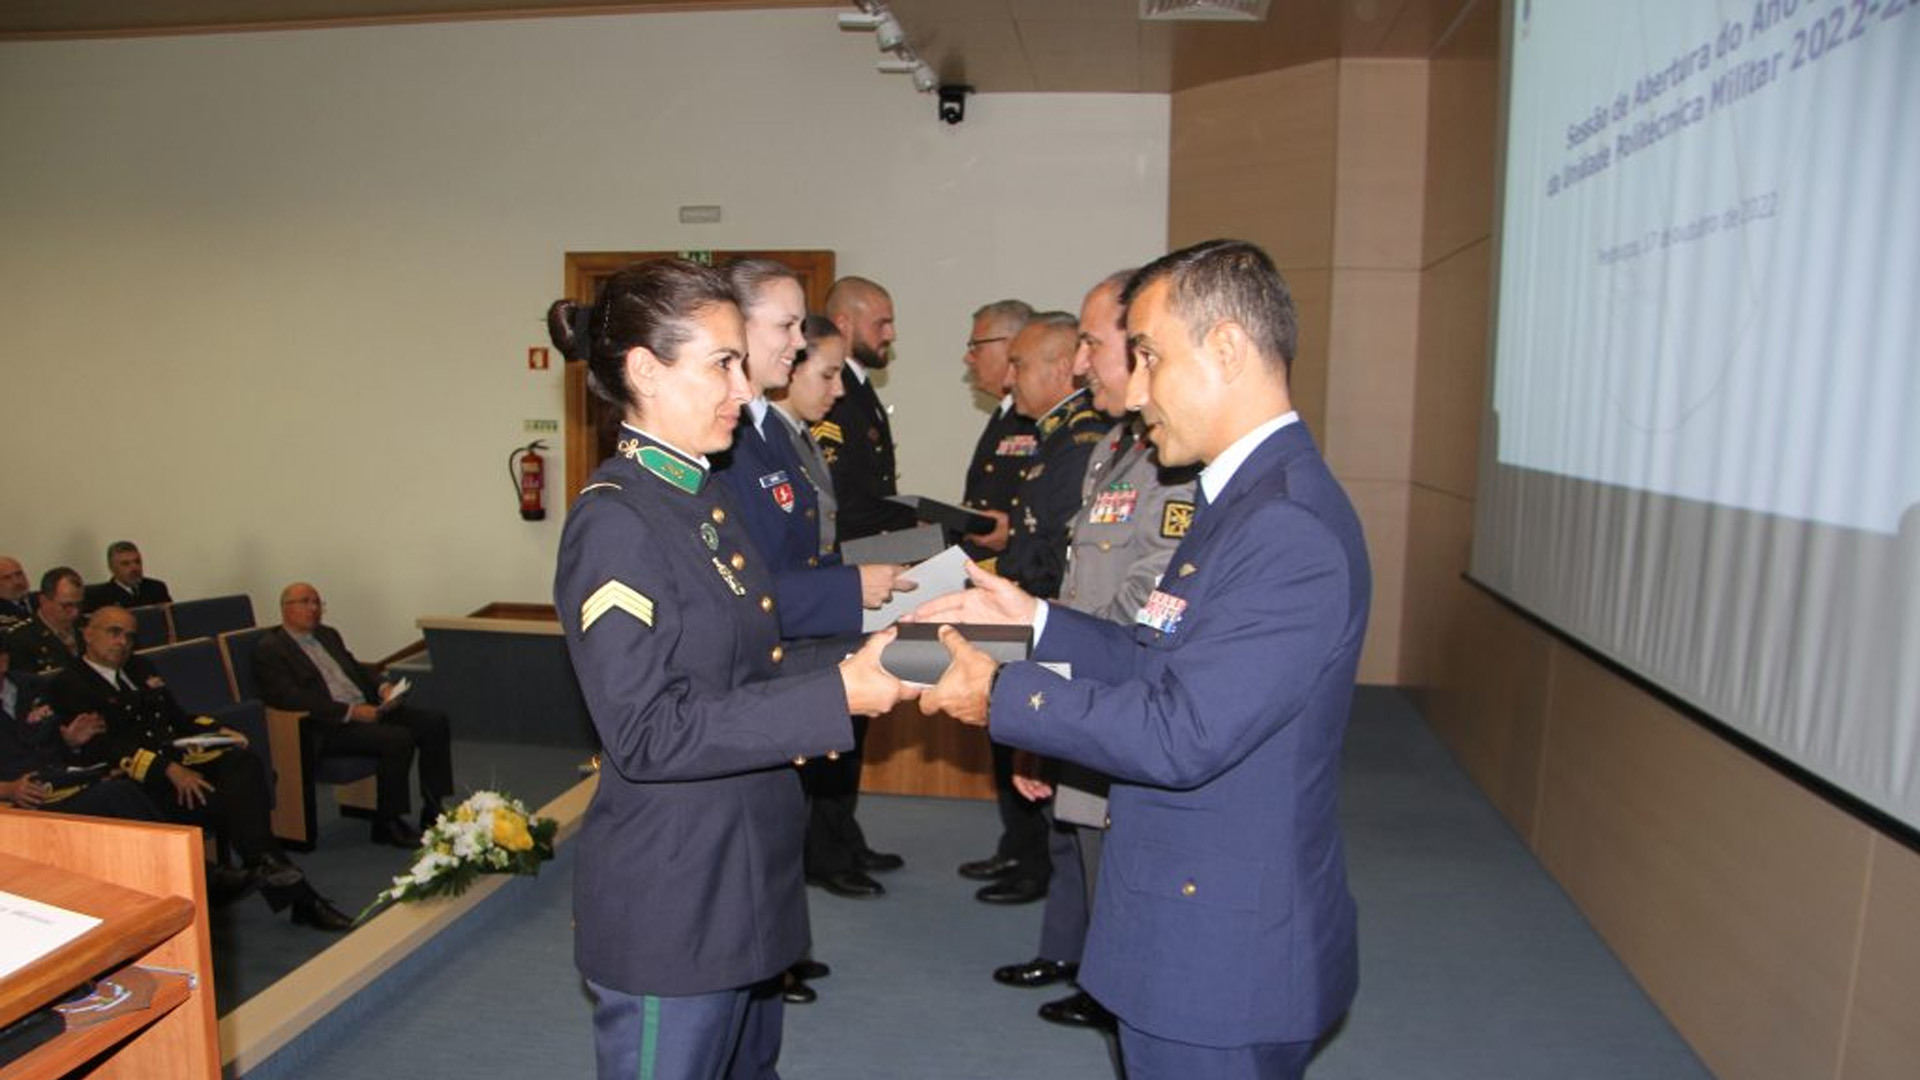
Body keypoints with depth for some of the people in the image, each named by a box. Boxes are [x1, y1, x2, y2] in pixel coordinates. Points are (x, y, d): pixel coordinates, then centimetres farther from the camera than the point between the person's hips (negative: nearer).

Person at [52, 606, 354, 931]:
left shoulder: (139, 668, 24)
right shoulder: (70, 685, 1)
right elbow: (105, 746, -13)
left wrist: (217, 731, 5)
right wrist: (169, 770, -25)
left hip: (180, 757, 6)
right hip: (140, 781, -6)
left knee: (243, 762, -27)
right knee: (224, 802, -30)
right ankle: (294, 892, -30)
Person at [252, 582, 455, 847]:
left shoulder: (328, 635, 22)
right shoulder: (269, 649, -3)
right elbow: (289, 698, -15)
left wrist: (382, 688, 4)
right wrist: (350, 712, -21)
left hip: (368, 709, 8)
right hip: (330, 727, -8)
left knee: (435, 721, -10)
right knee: (398, 738, -30)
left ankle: (433, 811, -3)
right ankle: (387, 824, -13)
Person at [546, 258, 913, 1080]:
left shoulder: (704, 497, 9)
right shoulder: (614, 522, -19)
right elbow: (646, 734, -24)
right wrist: (833, 696, -25)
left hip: (746, 882, 9)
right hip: (668, 911, -9)